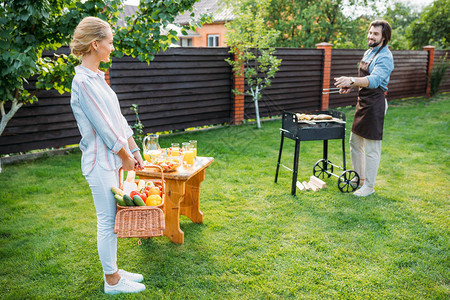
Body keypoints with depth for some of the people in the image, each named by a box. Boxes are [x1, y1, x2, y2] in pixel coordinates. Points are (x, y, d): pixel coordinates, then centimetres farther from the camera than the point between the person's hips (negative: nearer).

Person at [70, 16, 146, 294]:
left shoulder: (97, 78, 11)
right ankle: (112, 281, 20)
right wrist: (125, 156, -7)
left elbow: (118, 118, 13)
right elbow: (104, 126, -18)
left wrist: (134, 150, 13)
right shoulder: (83, 82, -18)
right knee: (107, 221, 3)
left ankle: (113, 270, 32)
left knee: (112, 219, 17)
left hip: (113, 158, 9)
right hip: (100, 161, -9)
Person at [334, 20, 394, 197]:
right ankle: (359, 177, 33)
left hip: (375, 103, -10)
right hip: (362, 101, 10)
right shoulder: (368, 52, 14)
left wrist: (352, 80, -46)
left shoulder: (385, 57, -15)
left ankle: (369, 186, 10)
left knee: (372, 148, -2)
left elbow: (374, 80, -32)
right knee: (355, 142, 18)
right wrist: (351, 86, 7)